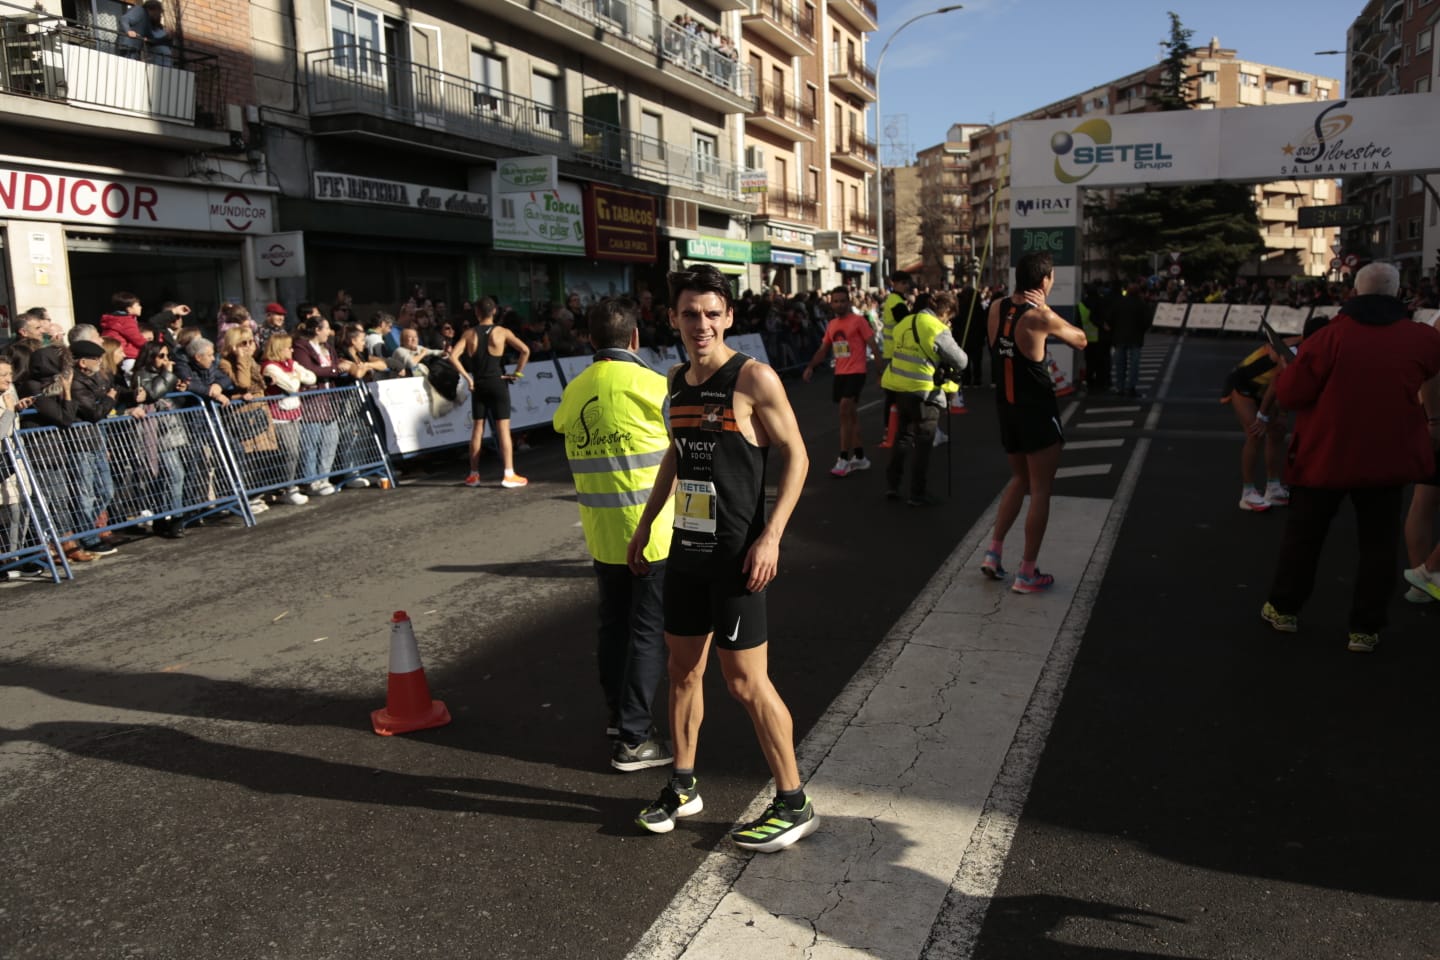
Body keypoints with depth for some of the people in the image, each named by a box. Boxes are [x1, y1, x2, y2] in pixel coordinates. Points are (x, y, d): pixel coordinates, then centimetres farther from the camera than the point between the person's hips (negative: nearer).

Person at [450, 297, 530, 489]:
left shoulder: (469, 334, 1)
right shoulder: (502, 332, -4)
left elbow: (453, 356, -8)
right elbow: (525, 350, -14)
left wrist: (467, 377, -3)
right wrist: (517, 373, -5)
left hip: (478, 384, 3)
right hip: (497, 383, -3)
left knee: (477, 428, 11)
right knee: (503, 429, -1)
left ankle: (474, 475, 15)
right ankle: (509, 475, -3)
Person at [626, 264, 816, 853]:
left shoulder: (754, 378, -12)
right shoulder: (677, 380, 9)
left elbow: (796, 456, -11)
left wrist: (770, 537, -19)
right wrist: (645, 525, 21)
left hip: (736, 554, -7)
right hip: (686, 547, 7)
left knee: (745, 680, -2)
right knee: (683, 669, 15)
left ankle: (794, 804, 14)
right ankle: (683, 787, 32)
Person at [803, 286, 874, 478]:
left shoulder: (858, 320, -7)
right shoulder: (831, 325, 13)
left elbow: (872, 345, -8)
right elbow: (823, 350, 19)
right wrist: (810, 367, 5)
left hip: (856, 372, -7)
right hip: (839, 373, 7)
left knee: (845, 412, -14)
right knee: (851, 414, 12)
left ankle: (844, 460, -10)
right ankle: (860, 457, 21)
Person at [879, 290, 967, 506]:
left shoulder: (904, 323, 7)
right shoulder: (938, 330, -13)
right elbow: (961, 362, -8)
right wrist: (951, 370, 14)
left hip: (897, 387, 6)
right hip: (923, 391, -6)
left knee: (903, 436, 21)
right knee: (923, 443, 6)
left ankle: (892, 485, 22)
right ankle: (917, 494, 10)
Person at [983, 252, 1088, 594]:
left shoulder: (996, 308, 1)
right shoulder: (1041, 317, -16)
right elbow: (1081, 341, -1)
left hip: (1006, 407, 7)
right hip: (1037, 410, -7)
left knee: (1020, 480, 23)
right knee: (1040, 491, 3)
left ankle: (993, 552, 16)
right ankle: (1027, 573, 6)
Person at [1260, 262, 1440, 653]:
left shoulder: (1333, 335, -15)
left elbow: (1291, 395, -12)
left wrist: (1287, 369, 7)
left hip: (1325, 456, -2)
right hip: (1386, 457, 2)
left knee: (1303, 534, 14)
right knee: (1378, 543, 11)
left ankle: (1284, 609, 25)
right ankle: (1365, 628, 13)